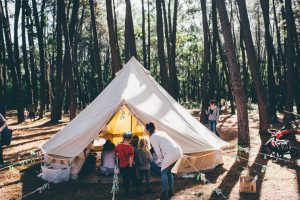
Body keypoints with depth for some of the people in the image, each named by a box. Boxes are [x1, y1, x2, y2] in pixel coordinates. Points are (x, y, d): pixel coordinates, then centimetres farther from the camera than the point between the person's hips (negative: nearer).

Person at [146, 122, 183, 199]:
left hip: (171, 153, -8)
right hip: (178, 151, 8)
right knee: (168, 171, 22)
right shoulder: (161, 132, 22)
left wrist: (160, 160, 15)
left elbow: (158, 151, -2)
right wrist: (162, 158, 26)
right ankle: (171, 191, 27)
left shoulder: (152, 138, -2)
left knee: (164, 172, 6)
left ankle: (165, 193, 6)